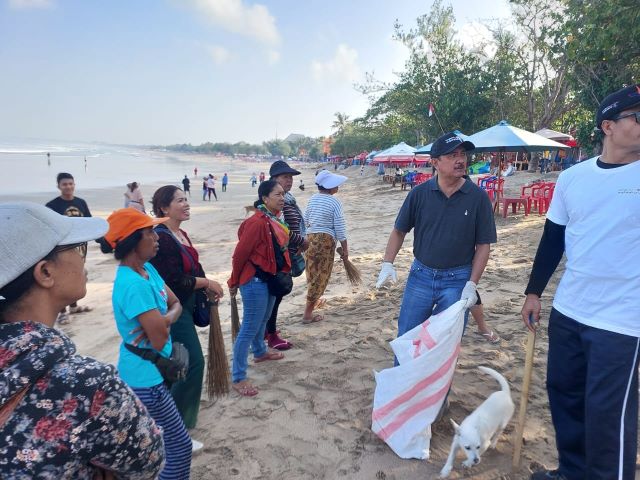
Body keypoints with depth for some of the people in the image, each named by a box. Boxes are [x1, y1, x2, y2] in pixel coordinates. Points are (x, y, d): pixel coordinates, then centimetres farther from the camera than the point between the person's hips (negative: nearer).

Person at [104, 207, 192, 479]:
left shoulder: (147, 269, 1)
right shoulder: (133, 285, -29)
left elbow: (176, 304, 4)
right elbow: (159, 340, -28)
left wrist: (163, 320, -16)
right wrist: (161, 324, -8)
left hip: (146, 372, 9)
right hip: (145, 377, -9)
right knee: (180, 446, 2)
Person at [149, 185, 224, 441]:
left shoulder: (181, 234, 9)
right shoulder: (161, 238, -22)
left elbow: (192, 269, 14)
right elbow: (174, 281, -26)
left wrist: (207, 288, -1)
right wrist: (207, 283, -14)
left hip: (184, 307, 10)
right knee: (193, 363, -7)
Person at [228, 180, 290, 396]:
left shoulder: (276, 219, 5)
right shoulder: (257, 222, -24)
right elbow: (240, 254, -18)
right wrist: (234, 282, -7)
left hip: (271, 278, 9)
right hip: (255, 281, -9)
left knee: (263, 319, 27)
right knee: (249, 328, -3)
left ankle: (260, 352, 51)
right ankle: (238, 378, 7)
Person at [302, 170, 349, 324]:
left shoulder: (312, 199, 6)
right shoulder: (335, 202, -12)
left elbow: (306, 220, 14)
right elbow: (340, 228, -12)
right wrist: (345, 248, -4)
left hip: (310, 238, 7)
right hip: (325, 240, -7)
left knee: (312, 272, 22)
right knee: (321, 275, 1)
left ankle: (314, 300, 43)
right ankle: (307, 314, 3)